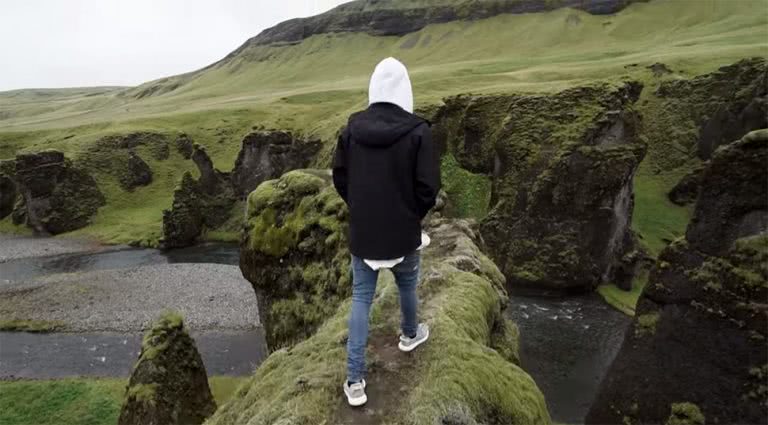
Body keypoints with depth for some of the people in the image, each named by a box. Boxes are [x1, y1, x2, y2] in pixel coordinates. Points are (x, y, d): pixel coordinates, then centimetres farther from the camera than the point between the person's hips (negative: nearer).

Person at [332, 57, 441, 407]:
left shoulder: (352, 128, -4)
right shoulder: (417, 132, -15)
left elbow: (339, 179, 4)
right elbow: (428, 187, -14)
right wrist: (413, 216, 6)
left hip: (362, 232, 2)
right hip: (403, 233, -2)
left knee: (360, 299, 10)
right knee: (407, 286, 24)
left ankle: (355, 381, 12)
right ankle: (410, 335, 51)